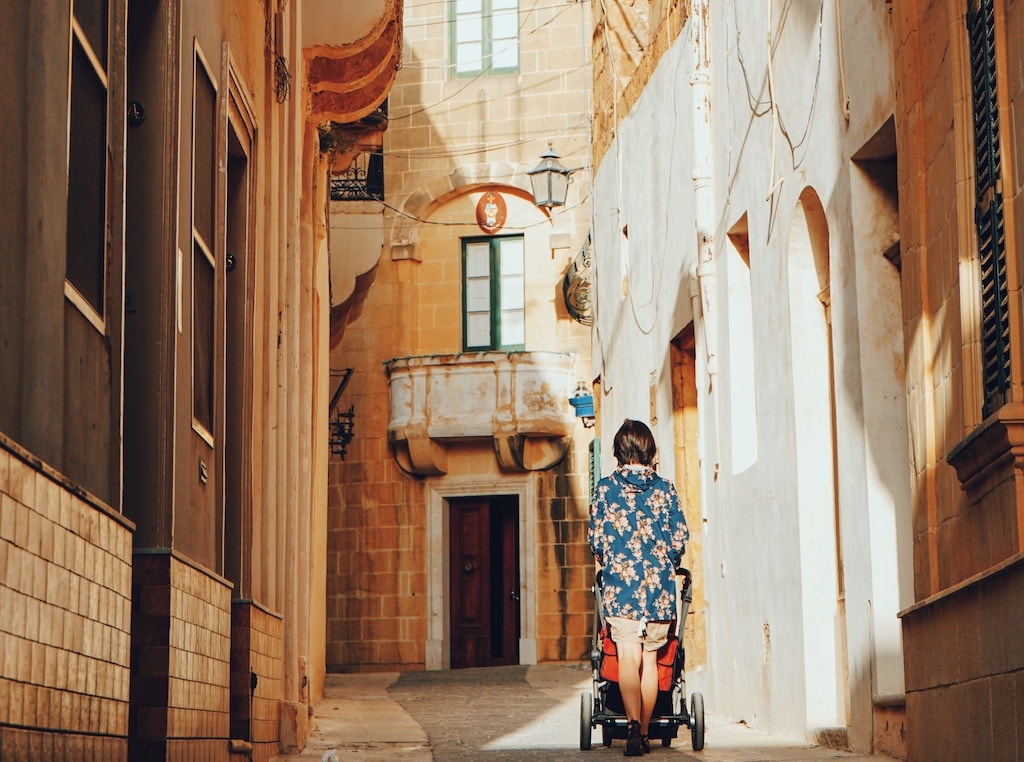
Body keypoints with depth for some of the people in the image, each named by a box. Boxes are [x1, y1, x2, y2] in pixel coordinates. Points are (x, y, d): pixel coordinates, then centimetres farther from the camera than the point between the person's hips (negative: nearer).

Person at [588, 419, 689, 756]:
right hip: (660, 588, 2)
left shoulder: (605, 488, 2)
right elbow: (680, 541, 5)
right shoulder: (665, 489, 4)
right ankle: (644, 733, 13)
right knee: (650, 659, 9)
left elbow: (595, 539, 5)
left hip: (620, 587, -1)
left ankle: (633, 725, -25)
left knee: (628, 656, -7)